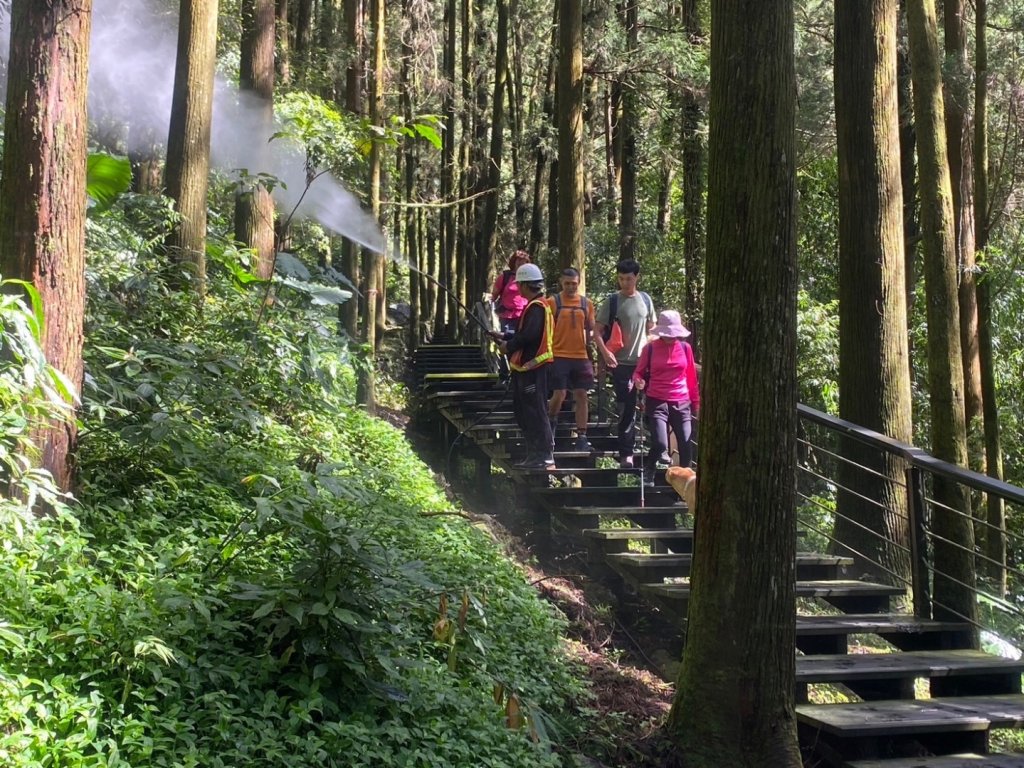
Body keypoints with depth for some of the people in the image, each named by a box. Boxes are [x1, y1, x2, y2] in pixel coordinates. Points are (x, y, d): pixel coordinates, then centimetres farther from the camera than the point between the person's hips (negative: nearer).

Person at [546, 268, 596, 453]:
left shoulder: (586, 303, 10)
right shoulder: (553, 302, 0)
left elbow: (591, 329, 17)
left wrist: (590, 338, -4)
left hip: (581, 356, 4)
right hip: (559, 356, -3)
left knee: (581, 395, 3)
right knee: (559, 394, -8)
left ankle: (581, 438, 7)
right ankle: (551, 422, 22)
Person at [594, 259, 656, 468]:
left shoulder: (645, 300, 9)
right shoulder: (612, 301, -3)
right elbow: (597, 332, -5)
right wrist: (605, 352, -20)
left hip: (643, 362, 4)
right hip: (622, 362, -4)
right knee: (626, 408, -2)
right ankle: (626, 453, 4)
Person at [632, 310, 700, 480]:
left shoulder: (685, 347, 8)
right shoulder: (650, 348, 2)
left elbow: (691, 377, 13)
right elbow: (638, 372, 9)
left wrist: (696, 403, 14)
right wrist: (638, 381, -14)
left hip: (682, 404, 3)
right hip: (657, 403, -3)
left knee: (686, 447, -3)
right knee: (660, 444, -17)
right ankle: (647, 475, 8)